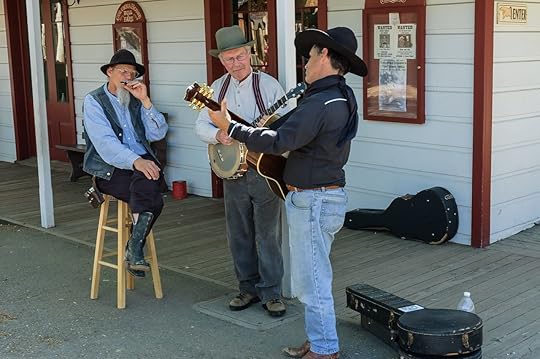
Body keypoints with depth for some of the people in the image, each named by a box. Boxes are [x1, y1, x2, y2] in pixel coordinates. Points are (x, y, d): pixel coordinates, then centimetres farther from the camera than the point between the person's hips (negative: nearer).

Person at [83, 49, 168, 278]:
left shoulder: (137, 100, 14)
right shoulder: (94, 101, -1)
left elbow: (158, 134, 1)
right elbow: (104, 143, -16)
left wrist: (145, 101, -10)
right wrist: (135, 161, -31)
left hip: (142, 163, 4)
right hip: (109, 170, -4)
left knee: (146, 183, -31)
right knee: (153, 200, -28)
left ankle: (134, 249, -22)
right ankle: (135, 251, -16)